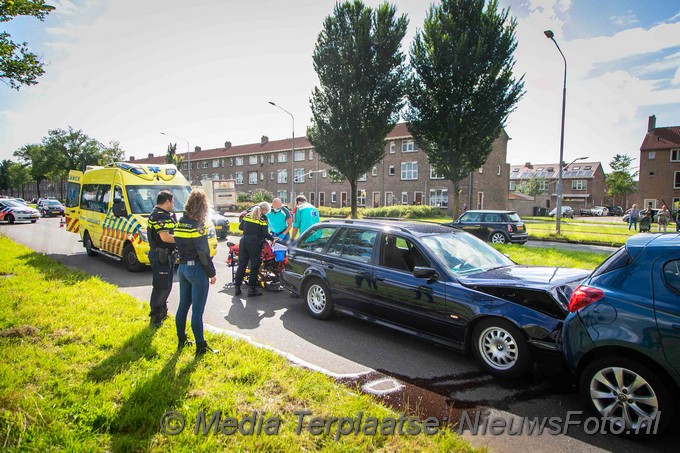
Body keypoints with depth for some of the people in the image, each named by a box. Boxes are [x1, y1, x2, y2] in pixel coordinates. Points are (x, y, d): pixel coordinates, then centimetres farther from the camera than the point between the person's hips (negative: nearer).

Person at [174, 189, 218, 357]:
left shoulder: (180, 222, 6)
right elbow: (203, 252, -17)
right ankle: (200, 347, 5)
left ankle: (181, 340, 29)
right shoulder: (198, 225, -17)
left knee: (183, 306, 17)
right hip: (197, 269, -8)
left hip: (182, 267, 8)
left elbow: (179, 245, 11)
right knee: (197, 310, -2)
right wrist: (212, 273, -11)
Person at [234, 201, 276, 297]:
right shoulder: (263, 218, -7)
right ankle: (251, 288, 6)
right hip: (255, 243, -5)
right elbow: (265, 233, -13)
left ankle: (237, 287, 15)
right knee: (254, 266, 4)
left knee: (242, 265, 11)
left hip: (244, 241, 6)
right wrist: (272, 238, 3)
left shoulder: (247, 215, 10)